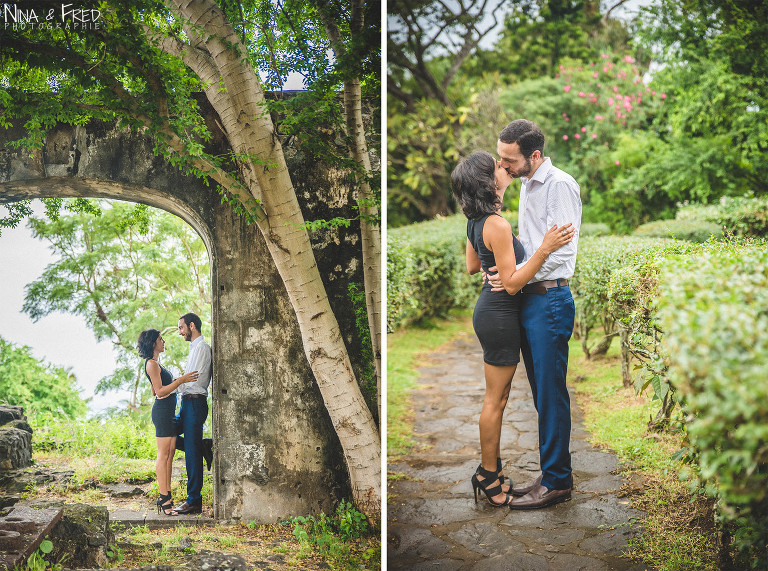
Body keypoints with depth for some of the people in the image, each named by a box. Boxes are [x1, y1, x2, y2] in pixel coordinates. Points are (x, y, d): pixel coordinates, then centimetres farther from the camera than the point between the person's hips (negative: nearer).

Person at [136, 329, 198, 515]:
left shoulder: (155, 363, 20)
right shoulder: (151, 364, -11)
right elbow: (160, 391, -17)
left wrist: (177, 381, 25)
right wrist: (181, 380, -18)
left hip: (168, 411, 10)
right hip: (162, 410, -10)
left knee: (169, 454, 8)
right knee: (163, 455, -7)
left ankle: (167, 497, 11)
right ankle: (164, 498, -4)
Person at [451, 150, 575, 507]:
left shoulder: (475, 222, 5)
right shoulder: (498, 225, -24)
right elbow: (511, 283, -22)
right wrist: (544, 249, -28)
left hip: (488, 309, 10)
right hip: (500, 316, -10)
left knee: (498, 396, 20)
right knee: (495, 400, 3)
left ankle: (491, 462, 31)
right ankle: (488, 475, 15)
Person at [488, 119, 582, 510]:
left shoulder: (560, 185, -12)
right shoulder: (527, 185, 17)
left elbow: (561, 250, -19)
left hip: (549, 299, -9)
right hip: (528, 299, 9)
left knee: (551, 395, -3)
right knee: (541, 393, 13)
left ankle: (556, 482, 7)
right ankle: (551, 473, 23)